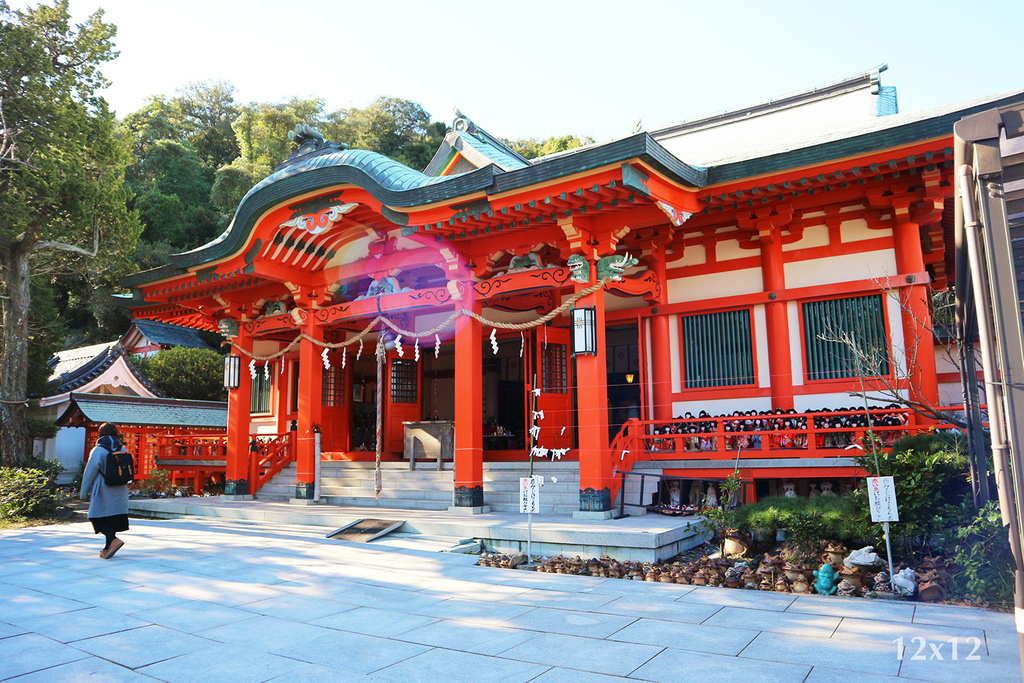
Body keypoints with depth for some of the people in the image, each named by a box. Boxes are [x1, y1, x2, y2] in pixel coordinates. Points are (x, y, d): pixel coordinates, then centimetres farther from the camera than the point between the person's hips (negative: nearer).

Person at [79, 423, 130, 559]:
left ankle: (113, 540, -17)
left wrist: (83, 493, 0)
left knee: (99, 517, 2)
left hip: (103, 492, -6)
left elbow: (90, 473, -8)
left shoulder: (98, 451, -10)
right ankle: (108, 548, 17)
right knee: (112, 519, 12)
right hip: (119, 493, 6)